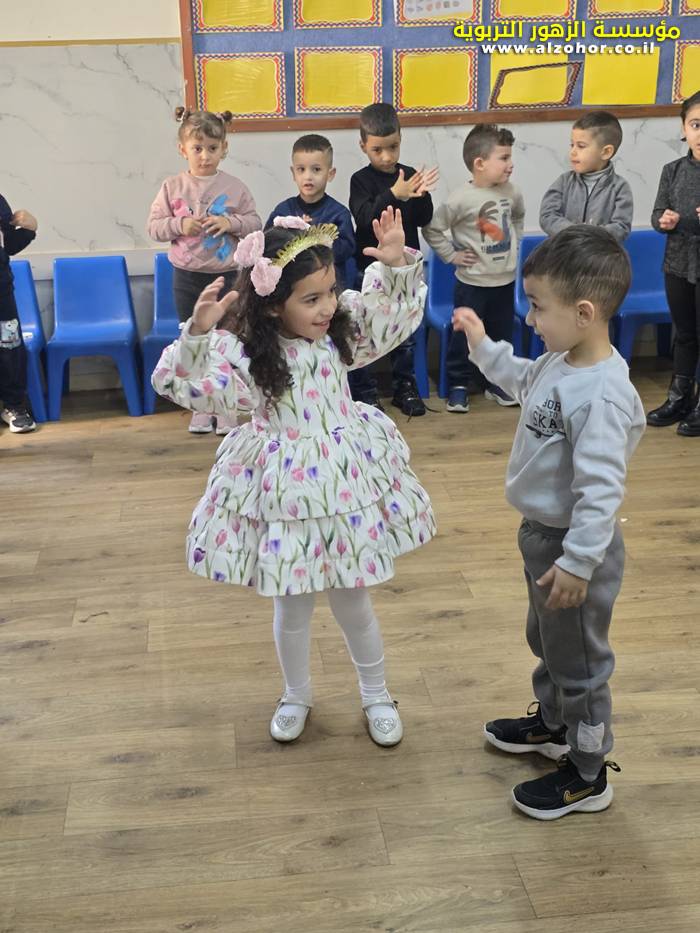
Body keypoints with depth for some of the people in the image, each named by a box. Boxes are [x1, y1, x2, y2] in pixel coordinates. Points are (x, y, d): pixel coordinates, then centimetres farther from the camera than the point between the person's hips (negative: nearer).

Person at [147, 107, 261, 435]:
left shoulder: (235, 187, -4)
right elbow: (154, 226, -2)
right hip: (187, 276, 1)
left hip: (226, 275, -1)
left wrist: (230, 223, -17)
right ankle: (200, 406, 23)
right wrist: (180, 225, -18)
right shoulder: (172, 187, -2)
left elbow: (255, 223, -1)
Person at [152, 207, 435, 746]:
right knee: (292, 606, 15)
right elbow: (186, 386, -26)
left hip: (346, 481, 3)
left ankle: (376, 694, 39)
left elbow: (398, 311, 8)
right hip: (285, 489, -2)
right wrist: (199, 333, -42)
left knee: (353, 601, 16)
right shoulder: (244, 350, -17)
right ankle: (297, 695, 42)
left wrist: (395, 263, -9)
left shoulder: (342, 326, -4)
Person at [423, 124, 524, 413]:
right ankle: (458, 386, 19)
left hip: (505, 281, 5)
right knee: (464, 335, 5)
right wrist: (451, 255, -9)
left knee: (501, 335, 15)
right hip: (472, 283, -5)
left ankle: (497, 383, 30)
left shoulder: (511, 192, -1)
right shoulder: (462, 199, -18)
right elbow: (431, 229, -11)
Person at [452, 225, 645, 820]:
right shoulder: (561, 363, -3)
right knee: (546, 639, 28)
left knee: (578, 659, 8)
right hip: (543, 532, 10)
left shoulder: (601, 397, -32)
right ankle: (553, 725, 52)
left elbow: (601, 490, -33)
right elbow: (523, 381, 21)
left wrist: (578, 562, -30)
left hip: (574, 544, -10)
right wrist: (483, 346, 19)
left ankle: (588, 776, 27)